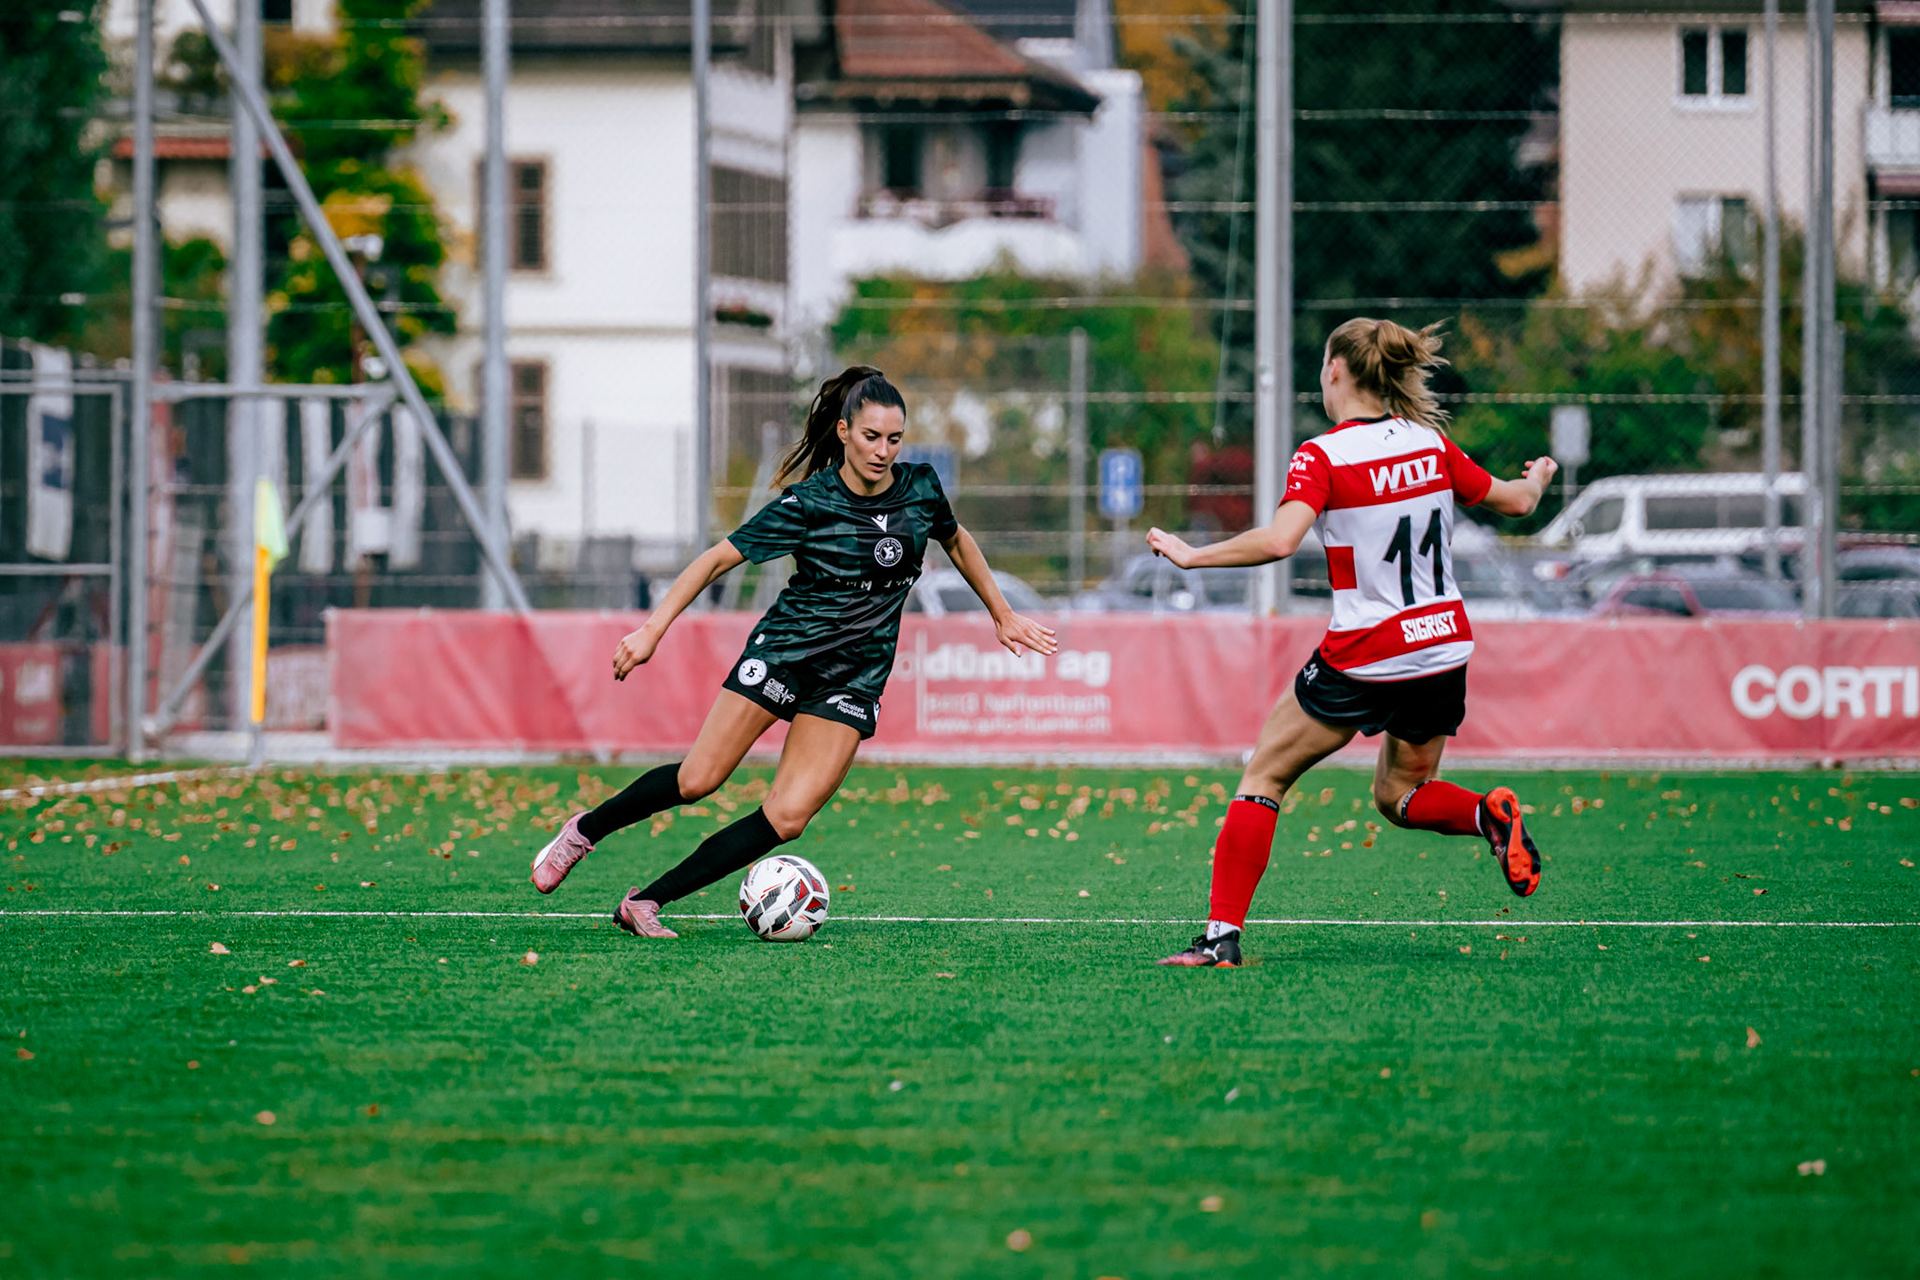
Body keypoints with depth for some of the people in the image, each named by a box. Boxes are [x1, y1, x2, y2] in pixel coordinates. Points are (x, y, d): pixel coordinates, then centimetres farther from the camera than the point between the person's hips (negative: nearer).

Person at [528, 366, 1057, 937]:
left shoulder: (920, 487, -1)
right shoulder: (807, 503, -12)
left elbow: (957, 541, 20)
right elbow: (718, 558, -9)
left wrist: (1003, 616, 25)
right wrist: (655, 627, -17)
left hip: (856, 675, 3)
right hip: (785, 649, -3)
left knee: (787, 819, -12)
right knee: (698, 780, -10)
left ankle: (647, 902, -6)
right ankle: (585, 830, 17)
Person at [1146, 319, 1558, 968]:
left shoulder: (1323, 456, -13)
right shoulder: (1431, 442, 4)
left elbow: (1279, 540, -28)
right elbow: (1512, 501, 16)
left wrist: (1192, 555, -16)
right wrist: (1537, 478, 39)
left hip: (1363, 658, -5)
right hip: (1443, 649, 5)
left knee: (1263, 776, 8)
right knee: (1398, 795, 24)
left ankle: (1223, 933, -1)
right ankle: (1490, 815, -6)